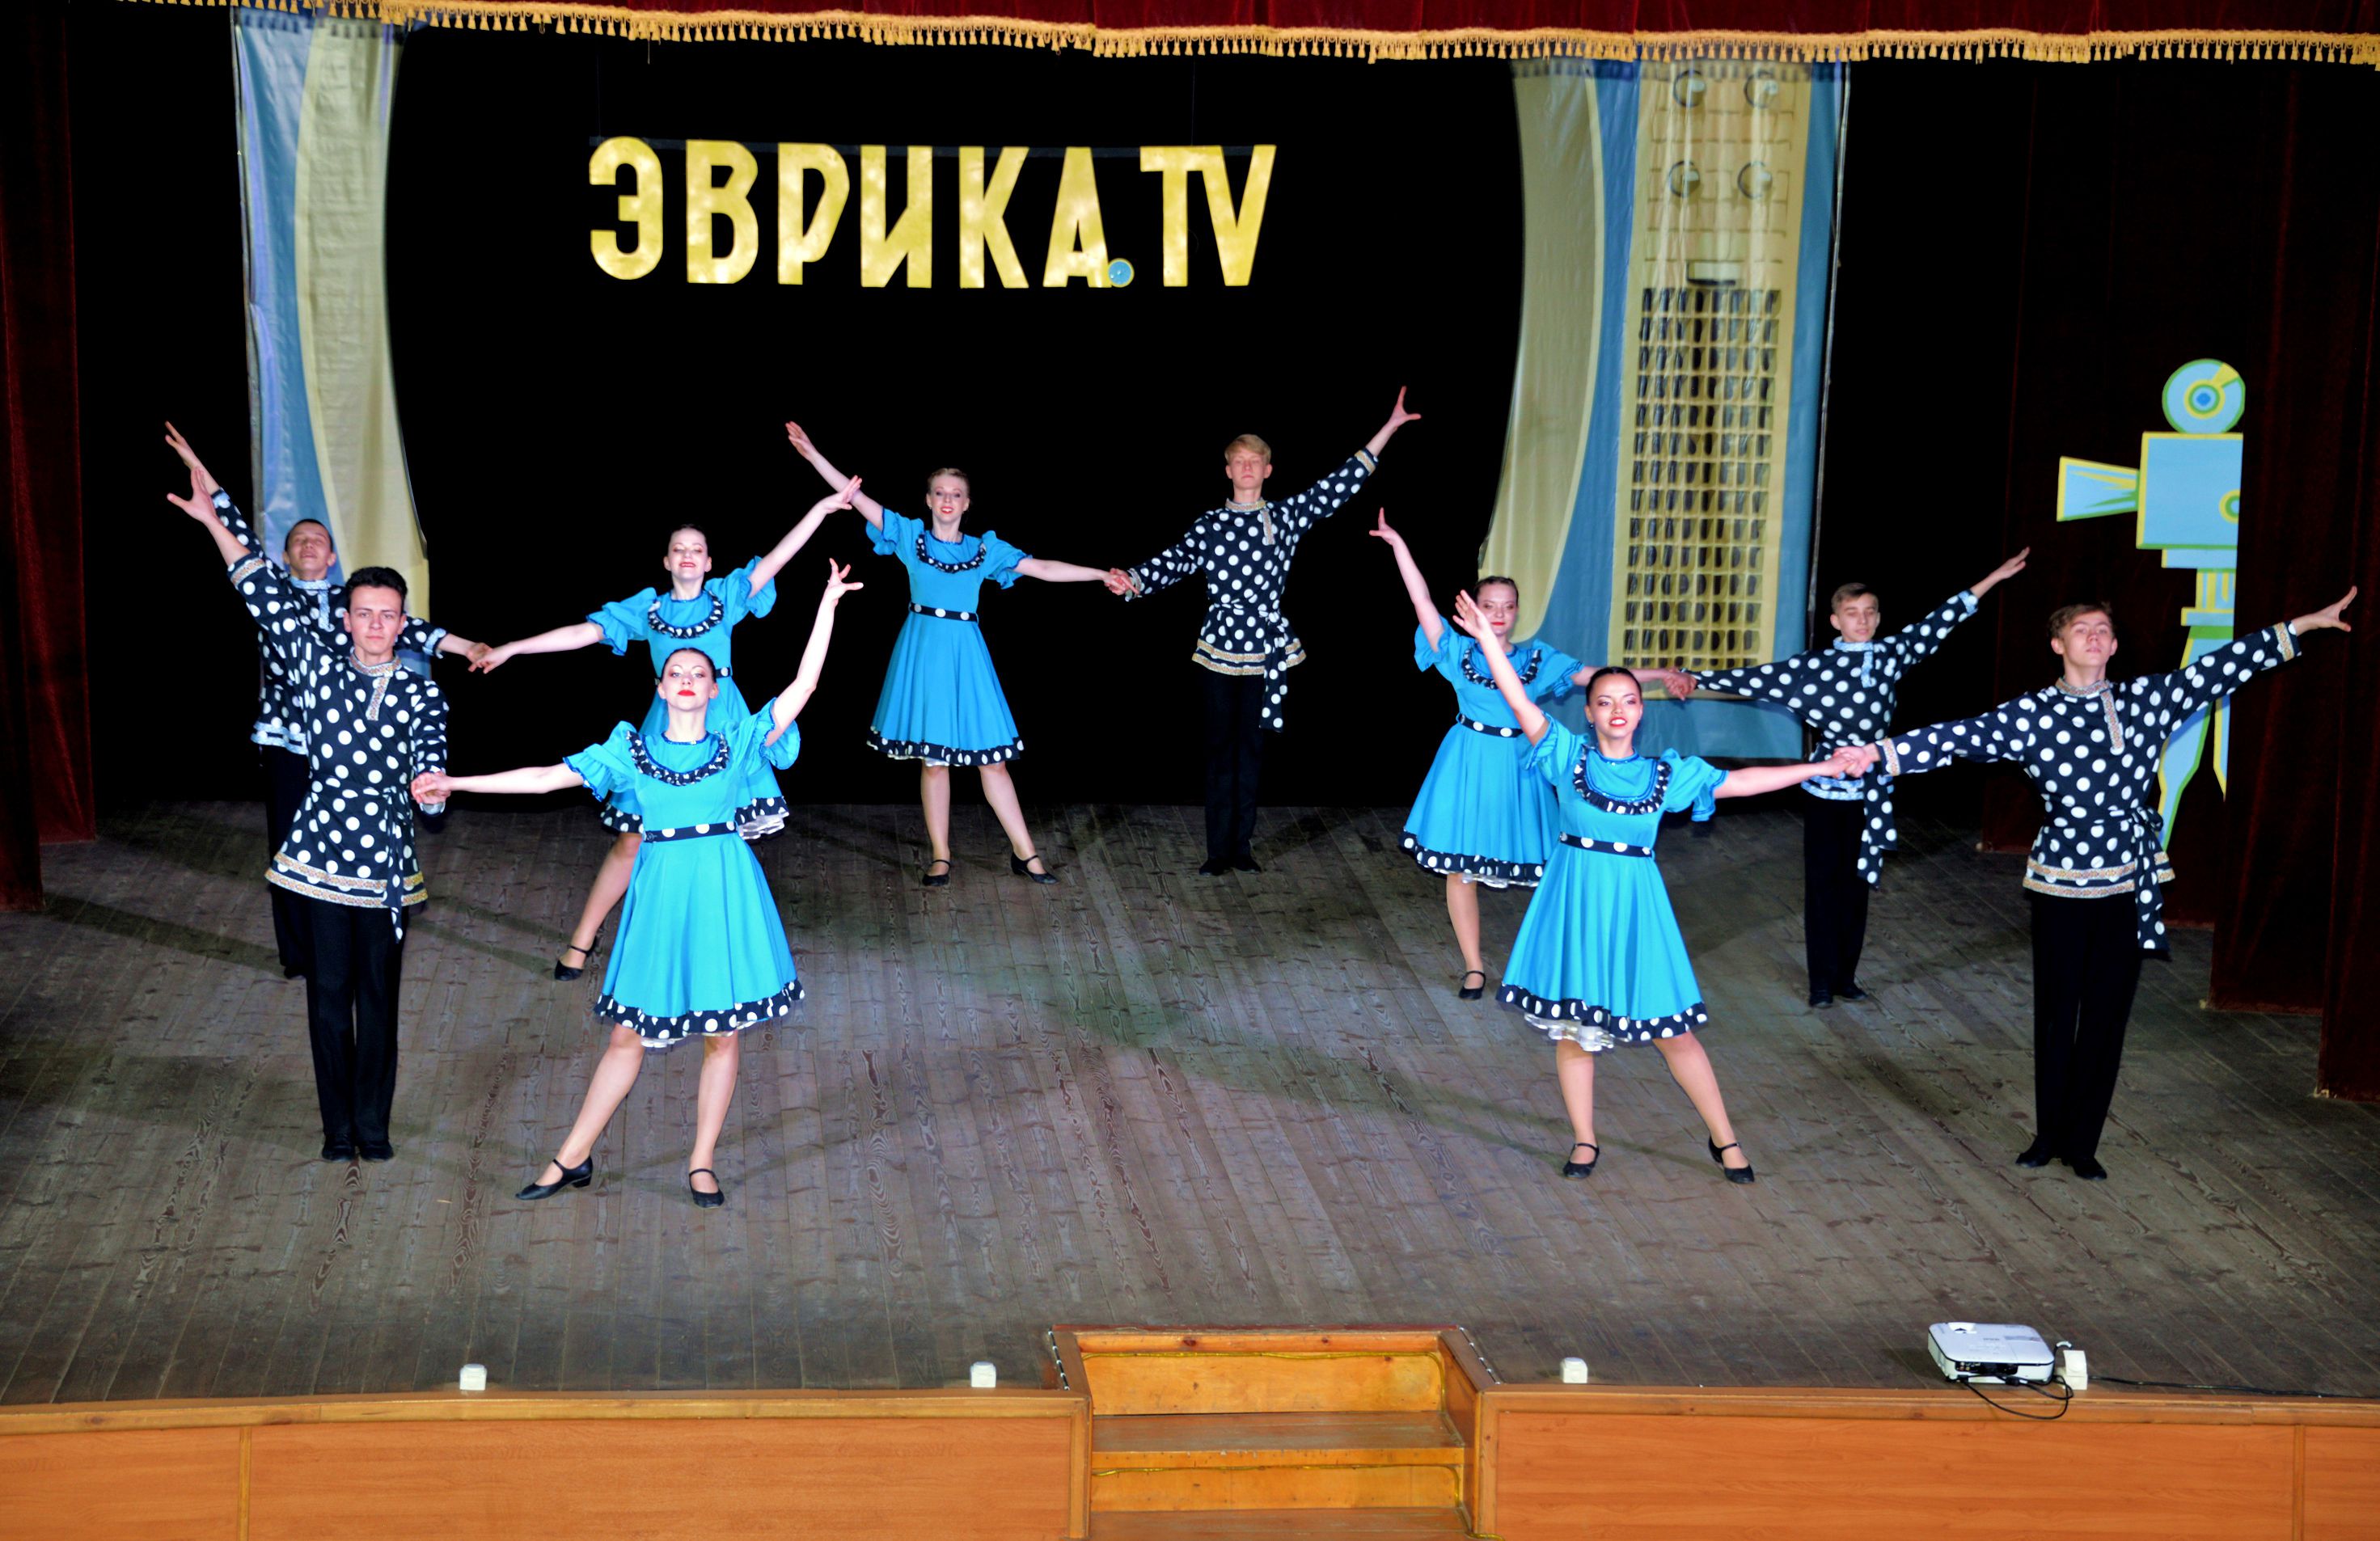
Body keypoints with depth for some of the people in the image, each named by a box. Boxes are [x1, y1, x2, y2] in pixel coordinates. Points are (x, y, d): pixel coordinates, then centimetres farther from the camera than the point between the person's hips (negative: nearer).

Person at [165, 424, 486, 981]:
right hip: (282, 741, 0)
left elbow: (400, 629, 0)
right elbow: (240, 537, 2)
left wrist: (463, 646, -12)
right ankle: (299, 954, 14)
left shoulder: (348, 600, 8)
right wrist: (198, 469, -4)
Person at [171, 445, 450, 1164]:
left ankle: (373, 1124, 20)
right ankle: (338, 1127, 16)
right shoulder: (318, 663, 2)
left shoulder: (421, 691, 3)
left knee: (379, 995, 7)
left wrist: (433, 788, -34)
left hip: (387, 860, 0)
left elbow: (430, 757, -9)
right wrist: (214, 520, -10)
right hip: (322, 854, 0)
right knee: (329, 992, 4)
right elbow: (267, 594, -4)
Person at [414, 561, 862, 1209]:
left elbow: (803, 686, -2)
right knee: (629, 1033, 4)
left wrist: (828, 604, -6)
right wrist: (457, 783, 1)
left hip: (724, 889, 0)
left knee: (722, 1034, 4)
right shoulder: (630, 749, 6)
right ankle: (573, 1158, 15)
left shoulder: (739, 741, 3)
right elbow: (549, 777, 4)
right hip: (660, 888, 0)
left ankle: (702, 1164, 15)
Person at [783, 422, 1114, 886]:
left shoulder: (985, 548, 6)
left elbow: (1043, 568, 6)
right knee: (932, 757, 3)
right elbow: (856, 497, -1)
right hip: (923, 648, -1)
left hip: (965, 651, 1)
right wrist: (812, 454, -7)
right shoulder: (911, 536, 3)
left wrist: (1101, 575, 2)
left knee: (991, 756, 0)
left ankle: (1024, 853, 7)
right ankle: (939, 856, 11)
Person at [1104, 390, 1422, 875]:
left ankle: (1242, 846, 13)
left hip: (1265, 647, 1)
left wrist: (1389, 428, 2)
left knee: (1252, 745, 6)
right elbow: (1175, 561, -5)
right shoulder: (1208, 525, 5)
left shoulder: (1286, 517, 5)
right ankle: (1219, 850, 5)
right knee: (1220, 747, 1)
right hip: (1221, 643, 0)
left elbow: (1340, 485, 5)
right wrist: (1134, 581, -25)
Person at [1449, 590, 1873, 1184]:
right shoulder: (1570, 755, -2)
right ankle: (1585, 1142, 22)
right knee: (1572, 1027, 7)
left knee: (1673, 1031, 4)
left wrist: (1822, 768, 6)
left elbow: (1740, 782, 7)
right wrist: (1488, 639, -20)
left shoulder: (1666, 772, 3)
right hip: (1574, 900, 0)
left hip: (1634, 903, 0)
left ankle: (1725, 1140, 16)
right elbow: (1519, 703, -11)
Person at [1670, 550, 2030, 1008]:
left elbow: (1938, 623, 11)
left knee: (1856, 885, 11)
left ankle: (1846, 976, 20)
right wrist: (1697, 680, -18)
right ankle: (1822, 982, 9)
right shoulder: (1815, 665, -5)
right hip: (1826, 790, -3)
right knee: (1822, 886, 2)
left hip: (1870, 793, 3)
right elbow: (1758, 677, -9)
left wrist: (1994, 578, 16)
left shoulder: (1892, 654, 4)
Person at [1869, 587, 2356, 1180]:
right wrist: (1881, 755, -20)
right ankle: (2050, 1133, 21)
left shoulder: (2147, 699, 5)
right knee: (2057, 1014, 6)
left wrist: (2304, 625, 12)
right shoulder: (2035, 713, -4)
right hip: (2063, 884, -2)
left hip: (2129, 887, 3)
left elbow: (2219, 668, 9)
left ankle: (2082, 1143, 17)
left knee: (2107, 1017, 7)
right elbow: (1961, 737, -11)